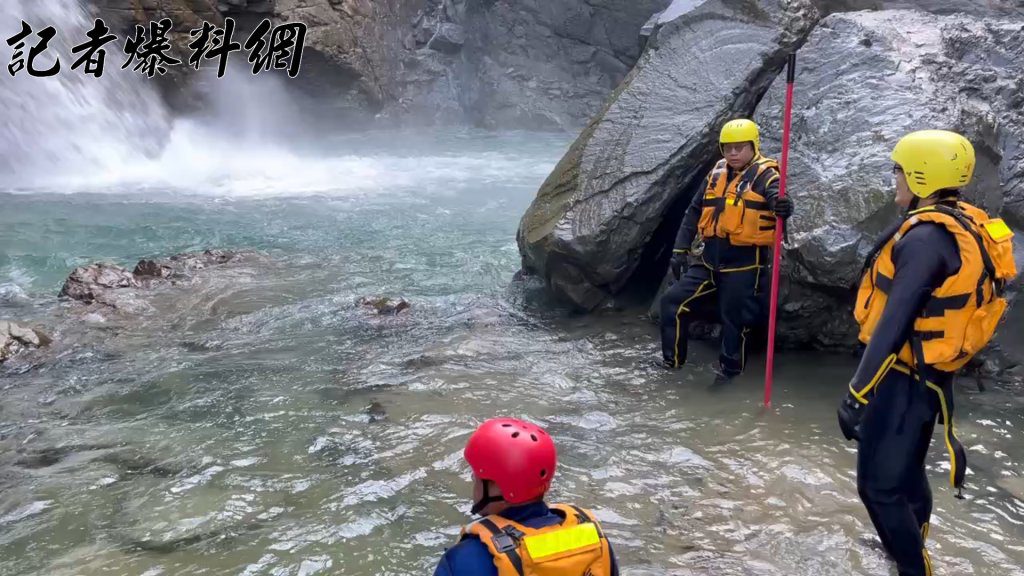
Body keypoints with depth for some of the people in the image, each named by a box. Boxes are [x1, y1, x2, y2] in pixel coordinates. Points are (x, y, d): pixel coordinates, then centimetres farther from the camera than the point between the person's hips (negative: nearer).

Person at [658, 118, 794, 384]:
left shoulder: (764, 175, -8)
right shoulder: (717, 173, 10)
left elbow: (777, 199, -29)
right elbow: (694, 213, 16)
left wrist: (783, 207, -54)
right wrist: (680, 250, 12)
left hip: (744, 264, -6)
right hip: (710, 261, 6)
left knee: (733, 319, 3)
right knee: (672, 301, 4)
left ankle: (730, 368, 26)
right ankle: (671, 359, 19)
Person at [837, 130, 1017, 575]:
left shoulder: (926, 238, -24)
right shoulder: (967, 226, 6)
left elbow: (894, 323, -26)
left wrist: (857, 393, -22)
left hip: (904, 379, -10)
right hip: (928, 374, 10)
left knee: (879, 484, 0)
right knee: (906, 468, 26)